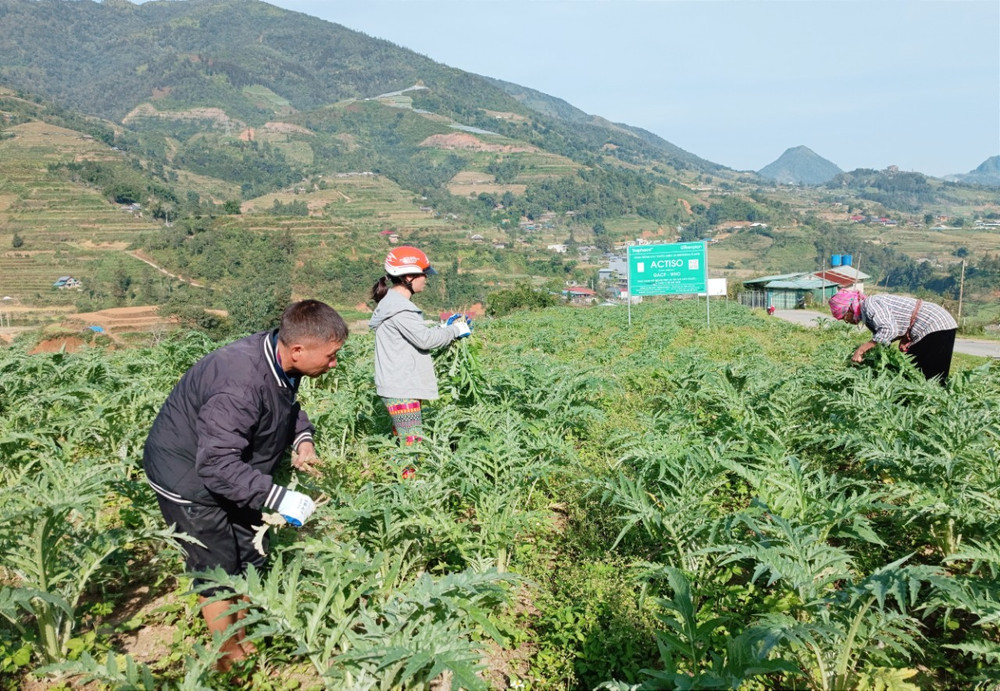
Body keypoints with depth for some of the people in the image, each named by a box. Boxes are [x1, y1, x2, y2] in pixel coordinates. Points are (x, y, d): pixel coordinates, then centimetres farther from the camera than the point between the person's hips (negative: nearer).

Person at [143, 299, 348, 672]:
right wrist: (279, 498, -39)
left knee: (251, 557, 16)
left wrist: (302, 437, -11)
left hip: (230, 469, 9)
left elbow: (286, 404, 8)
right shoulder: (241, 384, -40)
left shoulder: (280, 359, -13)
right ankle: (230, 657, 22)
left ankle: (244, 639, 35)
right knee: (219, 568, 1)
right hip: (190, 477, -9)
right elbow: (217, 463, -39)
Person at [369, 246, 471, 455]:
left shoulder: (394, 302, 17)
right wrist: (455, 330, -7)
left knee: (403, 444, 13)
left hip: (400, 388, 11)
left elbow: (417, 337, 20)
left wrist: (445, 327, 12)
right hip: (401, 390, -11)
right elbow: (424, 338, -20)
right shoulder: (397, 307, -15)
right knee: (414, 445, -11)